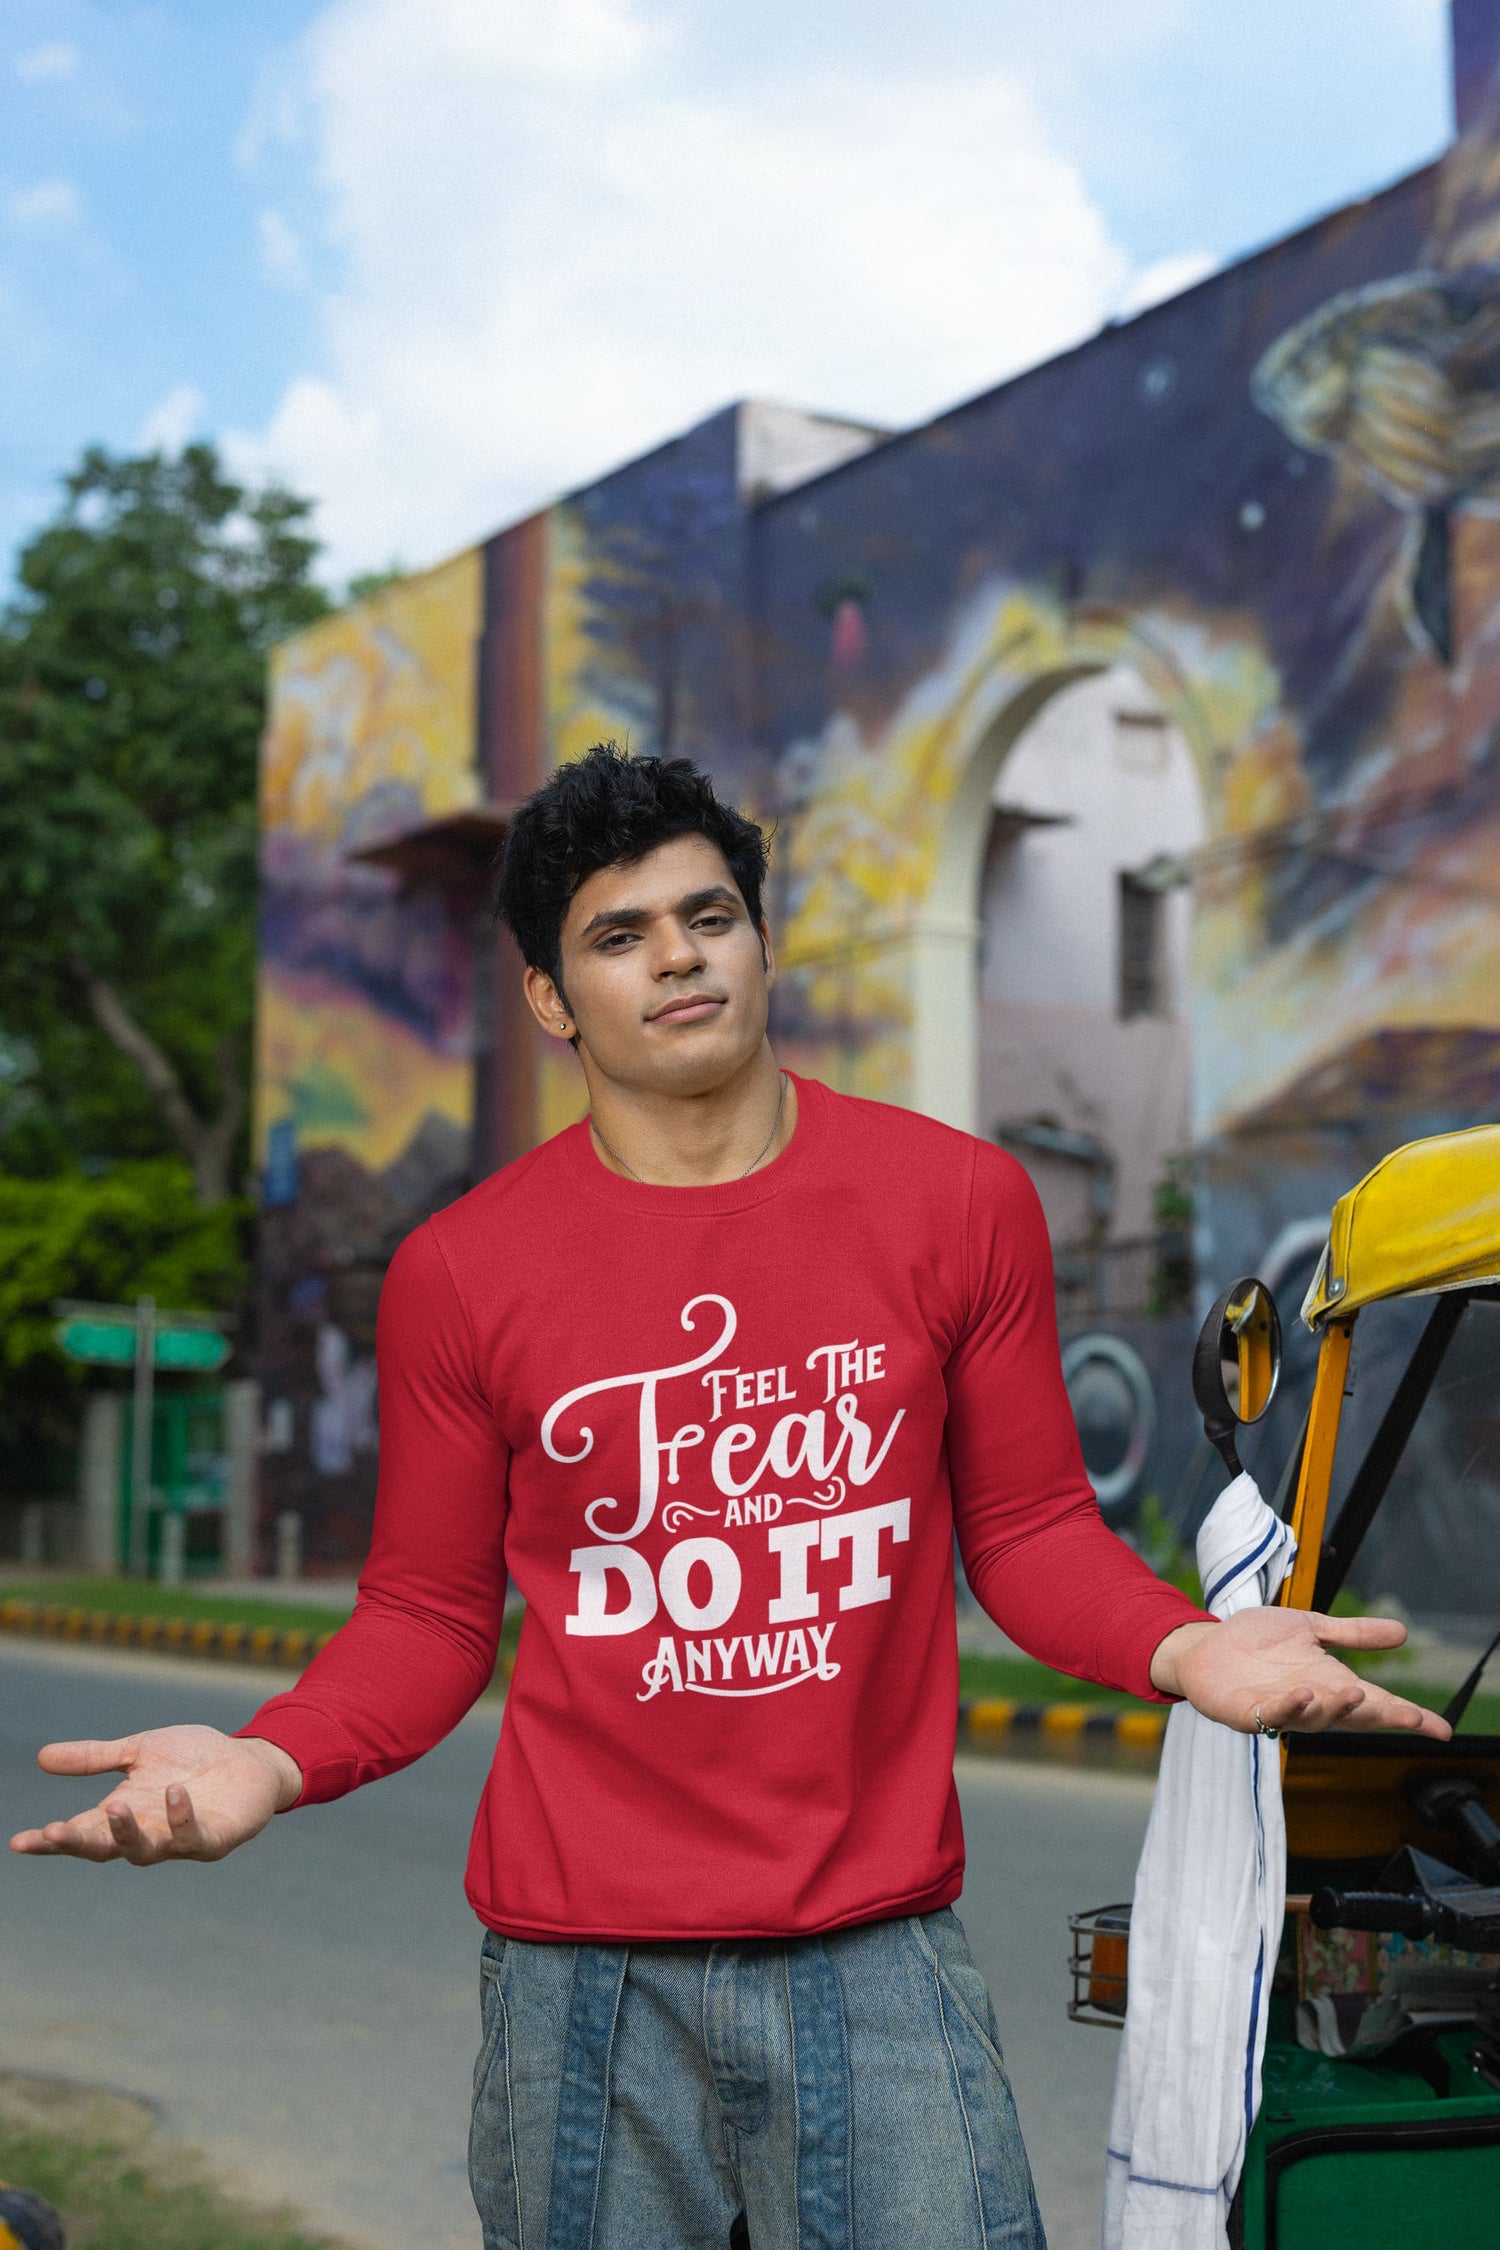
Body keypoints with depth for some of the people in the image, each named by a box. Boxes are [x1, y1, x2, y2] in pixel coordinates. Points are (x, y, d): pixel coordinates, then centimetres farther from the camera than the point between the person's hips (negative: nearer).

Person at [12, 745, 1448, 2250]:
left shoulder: (959, 1202, 0)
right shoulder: (458, 1272, -1)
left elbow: (1028, 1532, 6)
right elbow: (429, 1616, 5)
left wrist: (1185, 1648, -13)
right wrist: (270, 1762, -13)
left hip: (879, 1955, 0)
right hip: (583, 1978, 0)